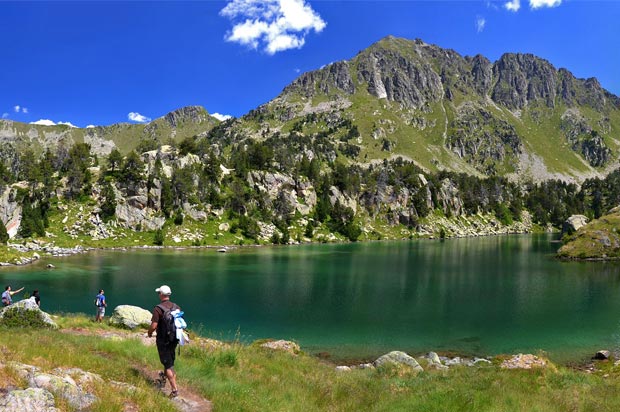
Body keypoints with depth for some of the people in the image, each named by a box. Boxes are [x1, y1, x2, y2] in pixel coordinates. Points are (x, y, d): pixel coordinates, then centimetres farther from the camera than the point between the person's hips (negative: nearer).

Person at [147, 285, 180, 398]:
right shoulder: (176, 307, -1)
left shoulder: (158, 309, -19)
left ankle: (174, 389, -3)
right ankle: (165, 376, 52)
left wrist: (149, 333, -1)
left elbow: (154, 326, -22)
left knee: (168, 364, 0)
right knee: (169, 359, 28)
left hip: (163, 340, -6)